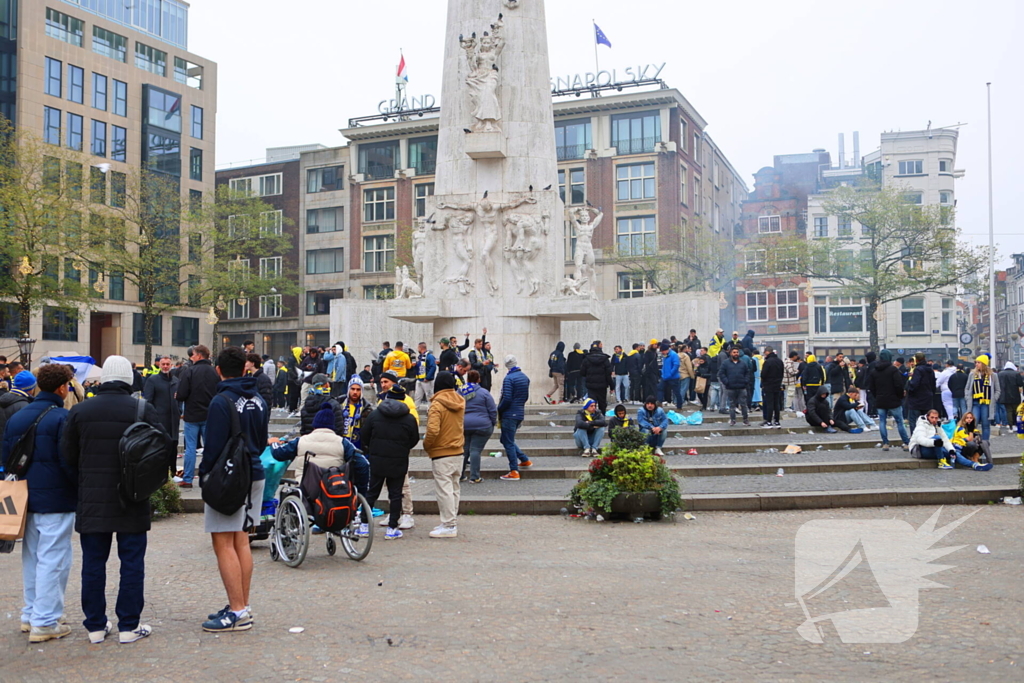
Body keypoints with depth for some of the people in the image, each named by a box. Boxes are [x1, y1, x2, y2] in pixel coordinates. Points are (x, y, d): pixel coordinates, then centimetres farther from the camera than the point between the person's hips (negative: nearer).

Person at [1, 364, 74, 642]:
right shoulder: (62, 418, -14)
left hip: (25, 499, 7)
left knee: (31, 557, 17)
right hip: (56, 500, -7)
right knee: (53, 560, -1)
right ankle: (45, 622, 2)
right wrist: (80, 489, -3)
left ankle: (30, 615, 25)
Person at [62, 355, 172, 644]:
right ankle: (129, 626, 10)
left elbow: (67, 454, 4)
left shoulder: (80, 411, 0)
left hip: (91, 500, 2)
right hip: (132, 501, -2)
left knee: (93, 563, 11)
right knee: (132, 562, 6)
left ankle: (95, 625, 17)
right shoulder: (144, 410, -8)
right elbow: (165, 449, -9)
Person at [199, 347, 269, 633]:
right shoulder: (259, 400, 10)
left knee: (224, 545, -4)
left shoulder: (222, 401, -15)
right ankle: (243, 607, 20)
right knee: (241, 542, 14)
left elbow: (214, 446, -16)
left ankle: (237, 612, -3)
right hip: (254, 475, 8)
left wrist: (203, 473, -3)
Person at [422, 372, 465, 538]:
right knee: (454, 488, 15)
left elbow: (433, 430, -24)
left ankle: (448, 526, -1)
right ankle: (452, 522, 22)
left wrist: (426, 445, -10)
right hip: (458, 451, 8)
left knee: (444, 489, -2)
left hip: (441, 453, -8)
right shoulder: (460, 402, 5)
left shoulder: (437, 404, -18)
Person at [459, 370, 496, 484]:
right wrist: (493, 424, 9)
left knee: (464, 450, 12)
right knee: (475, 450, -3)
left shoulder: (459, 392, 8)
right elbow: (493, 410, -4)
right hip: (482, 426, -4)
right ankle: (474, 477, -1)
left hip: (464, 426, 4)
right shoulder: (484, 393, -5)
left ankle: (460, 475, 16)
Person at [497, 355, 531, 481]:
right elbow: (526, 396, 15)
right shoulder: (524, 377, 10)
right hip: (520, 413, 8)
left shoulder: (509, 378, -15)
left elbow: (506, 398, -20)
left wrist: (499, 410, -7)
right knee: (507, 440, 22)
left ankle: (514, 472, -3)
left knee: (508, 442, -2)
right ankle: (525, 461, 23)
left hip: (509, 415, -8)